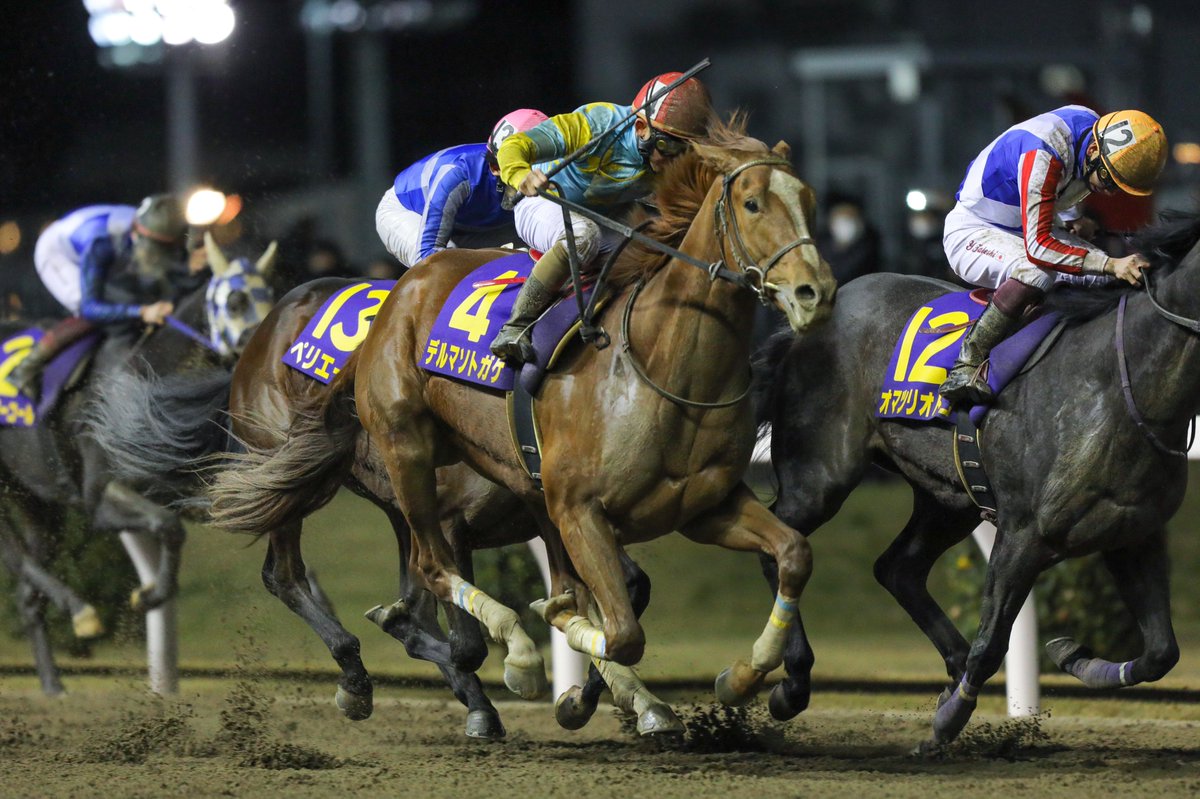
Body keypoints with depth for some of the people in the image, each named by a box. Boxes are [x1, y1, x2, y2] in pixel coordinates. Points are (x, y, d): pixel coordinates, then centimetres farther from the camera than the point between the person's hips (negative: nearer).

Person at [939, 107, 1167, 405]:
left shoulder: (1094, 125, -9)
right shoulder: (1042, 155, -35)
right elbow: (1038, 246, -39)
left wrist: (1072, 218, 3)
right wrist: (1110, 264, -45)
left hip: (1032, 228, 9)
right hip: (972, 232, -9)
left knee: (1111, 279, -11)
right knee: (1036, 274, -39)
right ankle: (965, 367, -29)